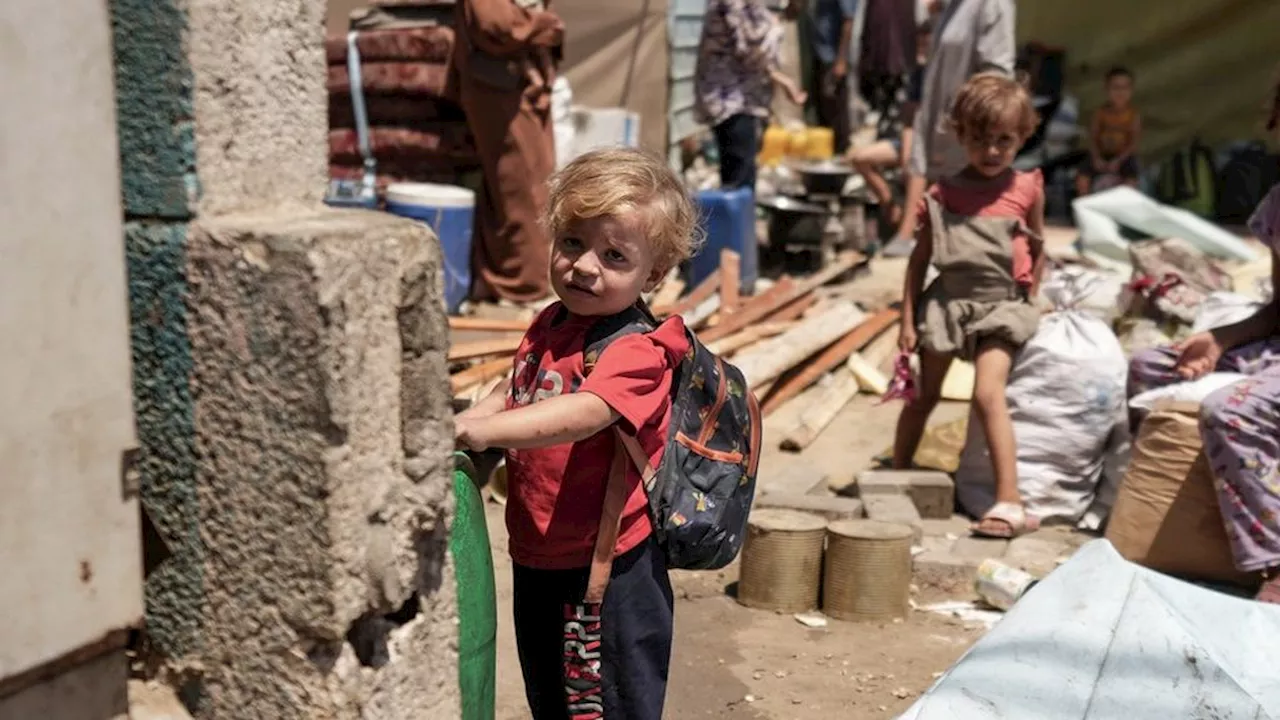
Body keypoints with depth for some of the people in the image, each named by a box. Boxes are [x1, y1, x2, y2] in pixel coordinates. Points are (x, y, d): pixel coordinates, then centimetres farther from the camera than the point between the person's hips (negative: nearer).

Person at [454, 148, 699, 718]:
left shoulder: (637, 350, -21)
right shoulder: (548, 326, 4)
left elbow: (585, 413, -38)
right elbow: (513, 394, 19)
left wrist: (479, 430, -46)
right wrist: (452, 426, 2)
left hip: (611, 568, -8)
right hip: (537, 559, 8)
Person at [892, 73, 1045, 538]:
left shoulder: (1027, 190, 1)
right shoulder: (942, 196, 0)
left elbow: (1037, 252, 13)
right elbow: (919, 259, 3)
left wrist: (1028, 301, 9)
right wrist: (907, 320, 0)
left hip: (1001, 306, -2)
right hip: (946, 302, 2)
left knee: (988, 394, -19)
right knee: (923, 395, 12)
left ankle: (1010, 503, -20)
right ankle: (897, 476, 31)